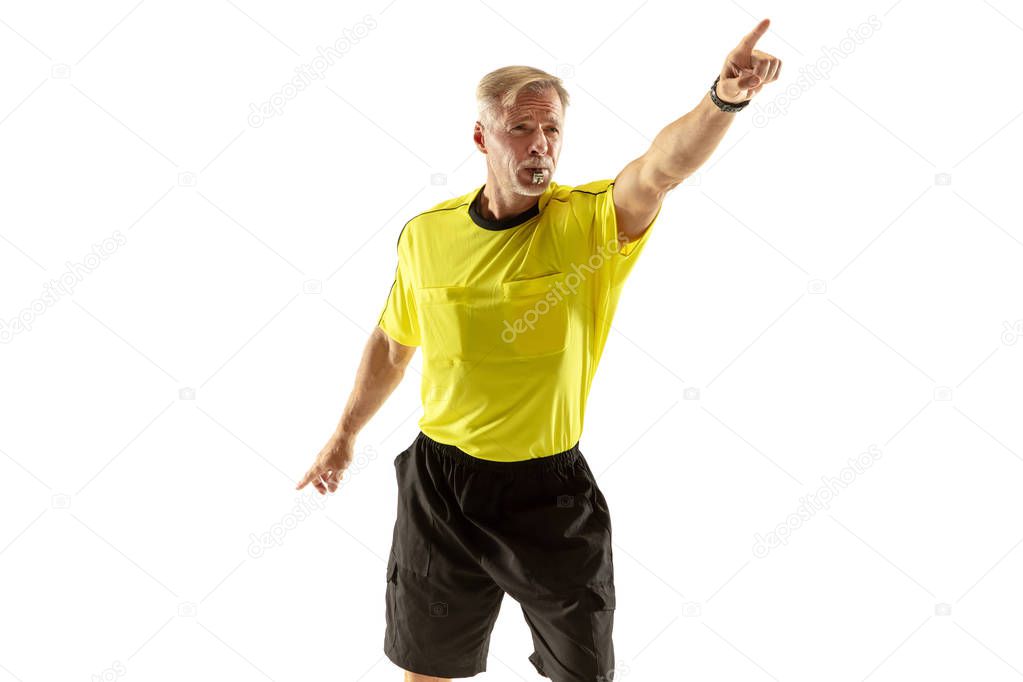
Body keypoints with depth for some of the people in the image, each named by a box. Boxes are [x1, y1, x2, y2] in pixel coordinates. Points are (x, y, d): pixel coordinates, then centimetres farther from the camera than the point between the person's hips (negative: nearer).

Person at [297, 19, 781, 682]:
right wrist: (345, 434, 20)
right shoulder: (426, 235, -5)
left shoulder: (590, 221, -13)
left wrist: (723, 100, -54)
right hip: (440, 484, 2)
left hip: (550, 489, -1)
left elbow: (663, 166, -34)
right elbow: (393, 343, 10)